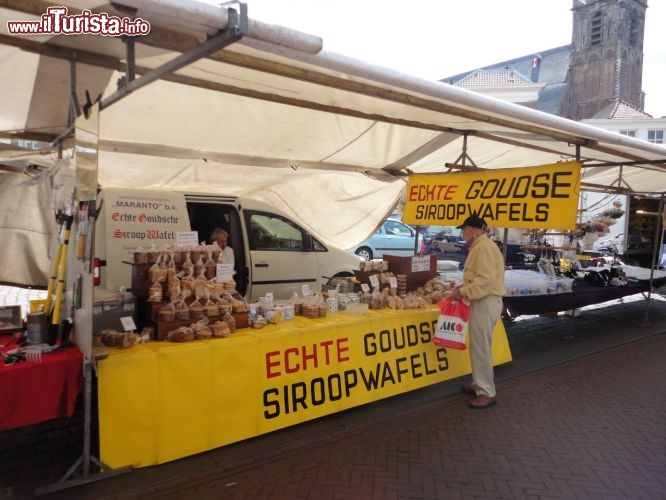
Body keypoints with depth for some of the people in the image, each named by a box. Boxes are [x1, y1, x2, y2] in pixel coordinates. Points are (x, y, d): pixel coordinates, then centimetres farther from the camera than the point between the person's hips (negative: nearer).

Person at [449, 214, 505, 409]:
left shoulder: (483, 247, -18)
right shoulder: (481, 246, 17)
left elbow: (487, 279, -26)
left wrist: (464, 292, -20)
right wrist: (464, 286, 12)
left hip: (486, 303, -11)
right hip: (484, 302, 11)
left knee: (481, 349, -5)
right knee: (478, 346, 18)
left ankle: (487, 393, 2)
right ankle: (479, 385, 29)